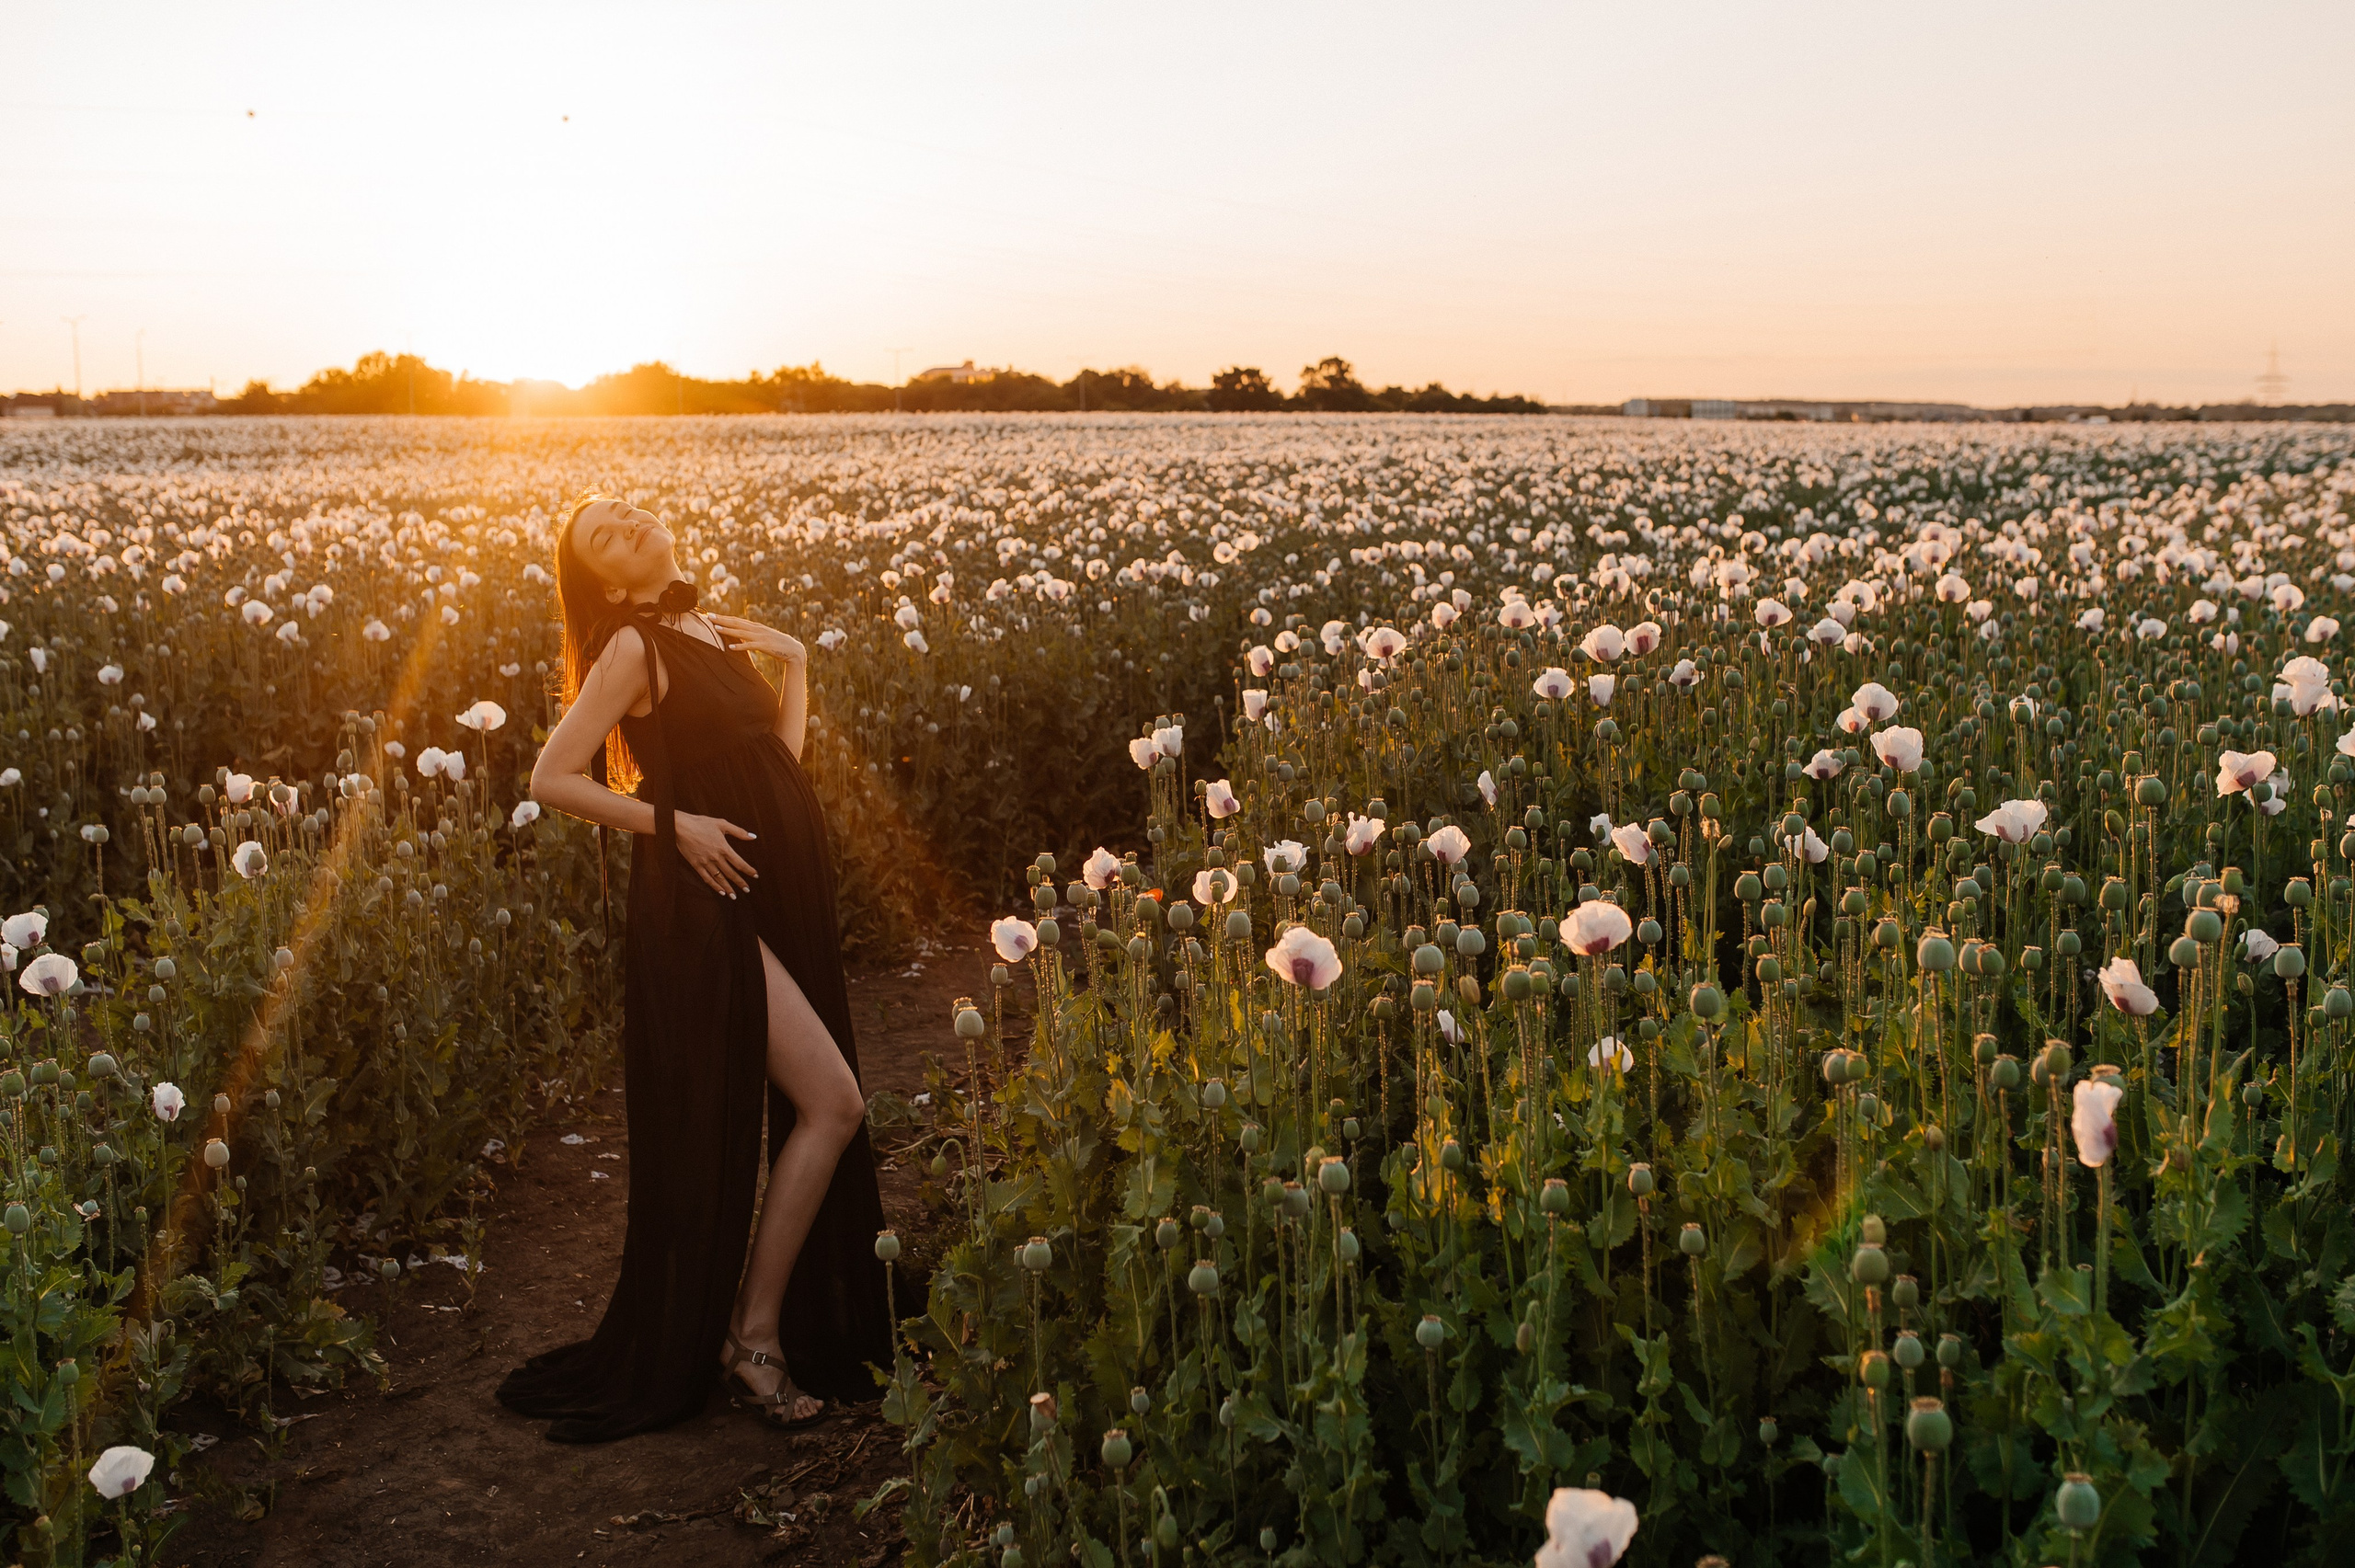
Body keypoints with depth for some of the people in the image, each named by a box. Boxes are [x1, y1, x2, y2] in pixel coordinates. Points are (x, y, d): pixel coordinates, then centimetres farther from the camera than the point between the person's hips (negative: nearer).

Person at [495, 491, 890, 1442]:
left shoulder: (716, 634, 14)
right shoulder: (633, 647, -8)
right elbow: (551, 780, -10)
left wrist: (794, 662, 8)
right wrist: (674, 822, -14)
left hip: (776, 900, 8)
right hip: (709, 906, -8)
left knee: (811, 1114, 8)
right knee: (833, 1104, -12)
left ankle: (763, 1323, 21)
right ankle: (752, 1332, 0)